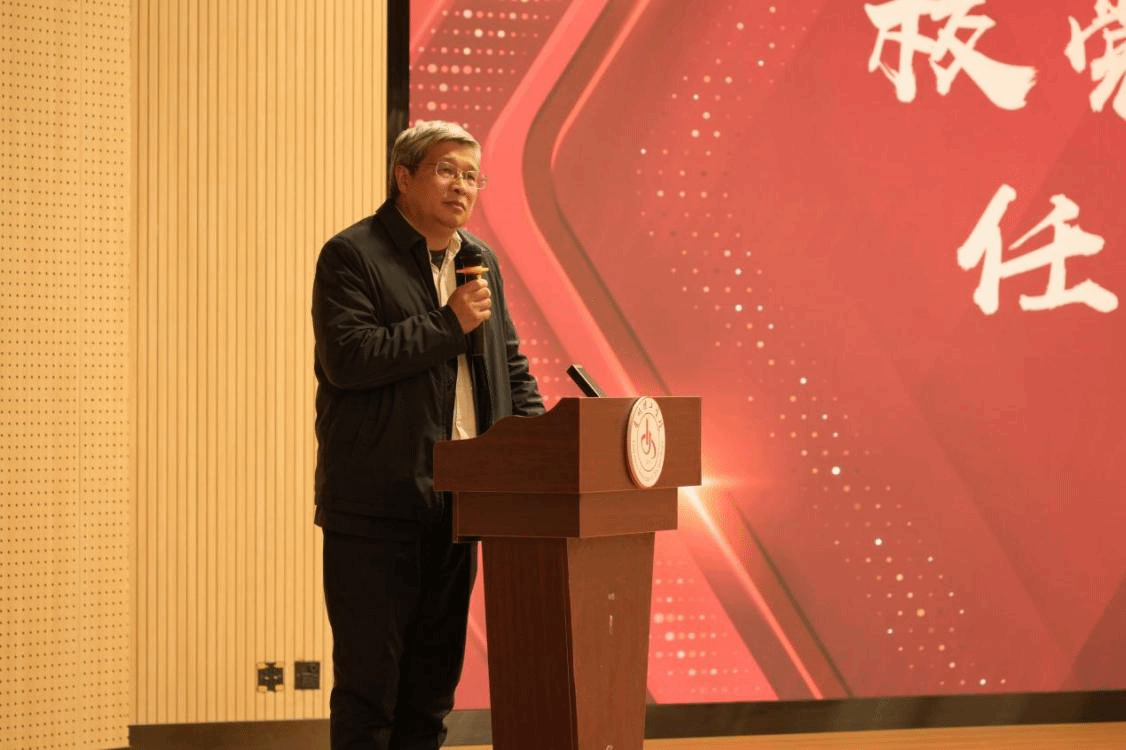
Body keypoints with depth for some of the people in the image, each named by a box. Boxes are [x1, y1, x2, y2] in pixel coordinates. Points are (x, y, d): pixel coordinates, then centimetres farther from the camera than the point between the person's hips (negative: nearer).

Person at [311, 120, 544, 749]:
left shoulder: (480, 260, 15)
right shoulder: (352, 255, -6)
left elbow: (510, 363, 23)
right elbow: (347, 358, -19)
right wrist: (450, 323, -16)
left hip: (454, 502, 7)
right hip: (376, 503, -7)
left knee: (435, 677, 12)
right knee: (369, 676, -3)